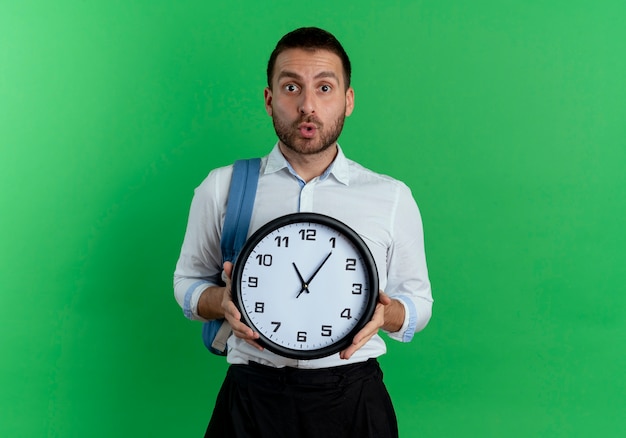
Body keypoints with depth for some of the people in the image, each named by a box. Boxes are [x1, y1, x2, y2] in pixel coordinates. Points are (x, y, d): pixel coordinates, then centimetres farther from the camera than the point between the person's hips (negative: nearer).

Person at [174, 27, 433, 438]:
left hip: (352, 400, 1)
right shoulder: (222, 187, 2)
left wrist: (386, 313, -12)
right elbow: (188, 280, 12)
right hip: (251, 399, 0)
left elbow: (418, 300, 10)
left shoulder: (393, 197, 3)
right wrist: (223, 301, -10)